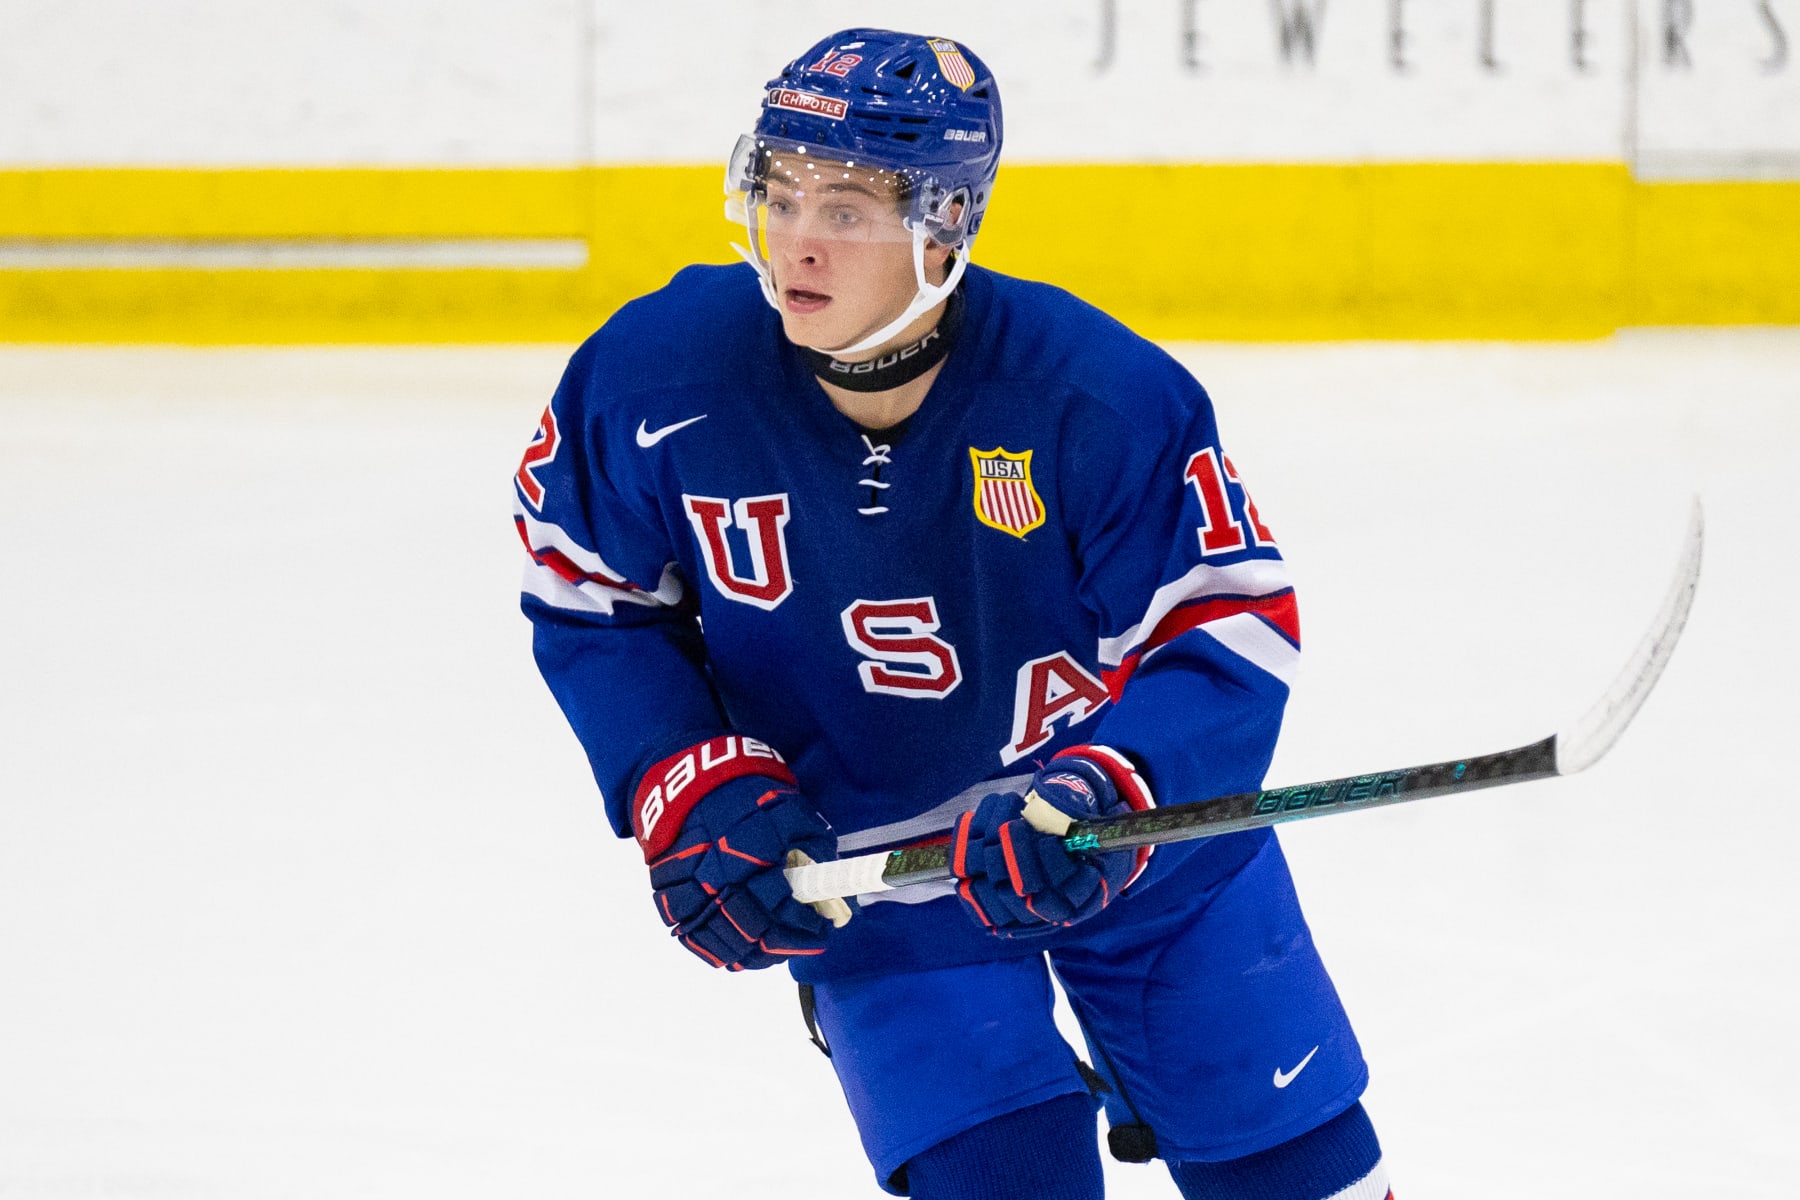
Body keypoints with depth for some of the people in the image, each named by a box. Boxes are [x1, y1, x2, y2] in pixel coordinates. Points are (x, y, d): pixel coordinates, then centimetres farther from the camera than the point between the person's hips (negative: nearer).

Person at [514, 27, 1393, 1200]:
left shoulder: (1101, 395, -27)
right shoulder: (661, 378, -21)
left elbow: (1230, 630, -20)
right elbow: (588, 598, -4)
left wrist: (1107, 795, -37)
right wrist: (691, 789, -16)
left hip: (1140, 823, 0)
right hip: (857, 864, 0)